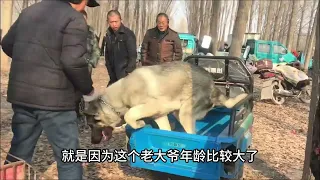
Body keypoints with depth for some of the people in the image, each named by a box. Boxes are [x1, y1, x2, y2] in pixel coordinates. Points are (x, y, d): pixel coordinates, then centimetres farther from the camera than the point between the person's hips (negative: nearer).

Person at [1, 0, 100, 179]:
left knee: (19, 153, 20)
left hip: (21, 95, 7)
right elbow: (73, 62, -20)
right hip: (54, 99, -7)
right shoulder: (74, 19, -10)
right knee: (69, 158, 5)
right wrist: (88, 90, -6)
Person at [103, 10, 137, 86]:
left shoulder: (128, 34, -10)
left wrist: (127, 73, -15)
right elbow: (107, 54, 14)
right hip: (113, 76, 6)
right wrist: (110, 71, 9)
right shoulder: (108, 34, 9)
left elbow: (133, 55, -13)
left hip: (125, 75, -6)